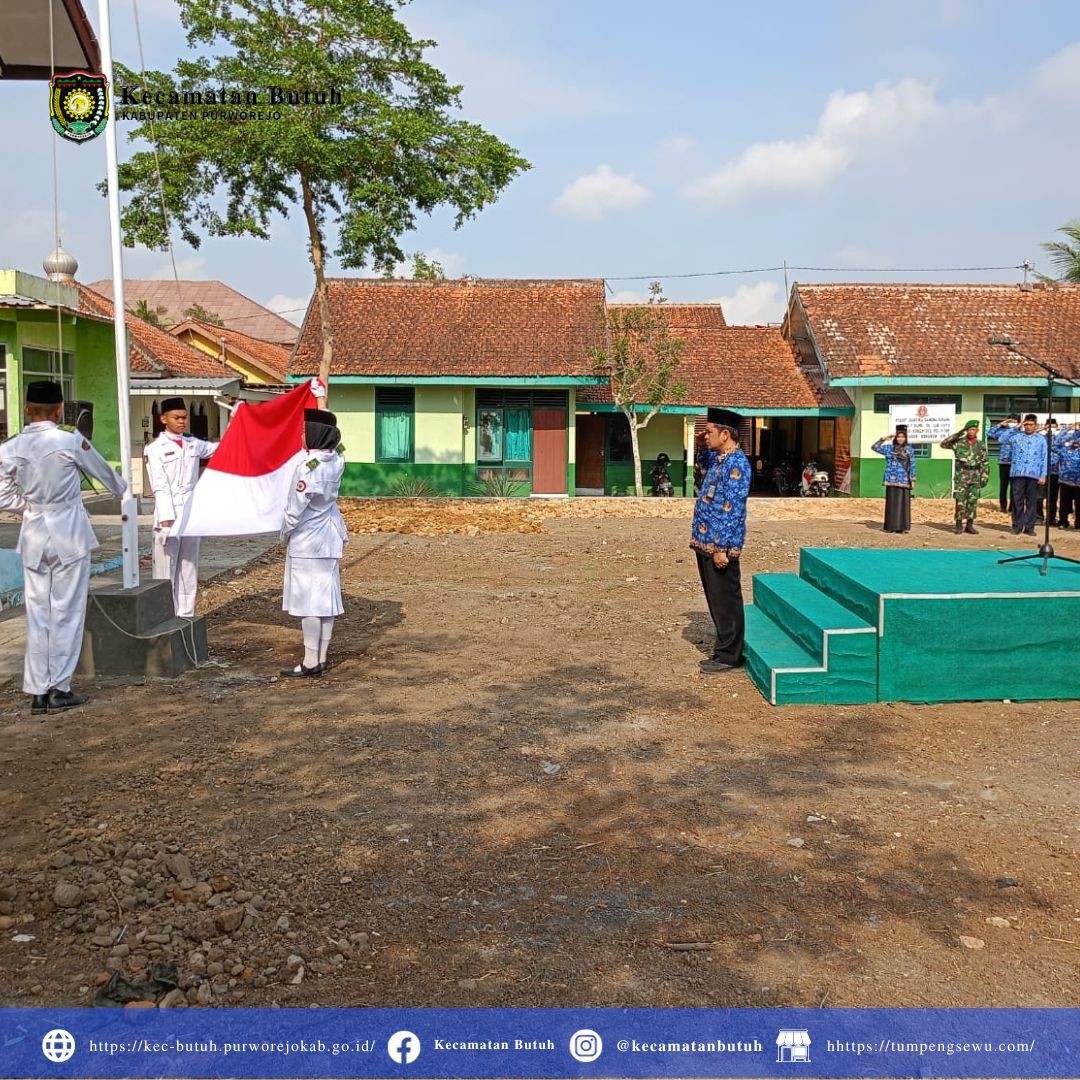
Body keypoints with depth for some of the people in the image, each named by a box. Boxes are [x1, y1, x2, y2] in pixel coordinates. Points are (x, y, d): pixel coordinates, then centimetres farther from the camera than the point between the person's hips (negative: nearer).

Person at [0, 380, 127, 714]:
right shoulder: (71, 439, -10)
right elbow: (102, 471, 6)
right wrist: (122, 488, 26)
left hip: (34, 536, 4)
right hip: (69, 534, -4)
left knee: (37, 613, 9)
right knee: (66, 612, 4)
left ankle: (37, 691, 14)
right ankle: (59, 689, 7)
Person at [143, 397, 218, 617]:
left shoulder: (194, 444, 11)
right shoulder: (155, 449, -3)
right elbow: (160, 488, -10)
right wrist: (167, 521, -16)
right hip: (169, 518, -5)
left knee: (188, 571, 10)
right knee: (166, 572, 0)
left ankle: (186, 615, 16)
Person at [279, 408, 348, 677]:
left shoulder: (308, 467, -21)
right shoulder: (336, 461, 0)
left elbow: (295, 508, -16)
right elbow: (331, 440, 24)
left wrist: (285, 533, 1)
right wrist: (323, 408, 26)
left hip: (306, 543, -8)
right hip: (330, 539, 8)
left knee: (308, 603, -2)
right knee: (326, 601, 10)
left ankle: (310, 663, 2)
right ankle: (321, 658, 18)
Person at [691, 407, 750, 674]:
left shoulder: (736, 464, -16)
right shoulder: (718, 459, 13)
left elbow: (731, 510, -21)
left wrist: (722, 547, -23)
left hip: (720, 545, -10)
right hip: (705, 542, 10)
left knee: (725, 600, 0)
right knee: (715, 599, 16)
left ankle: (729, 655, 9)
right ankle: (724, 648, 26)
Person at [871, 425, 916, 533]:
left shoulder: (909, 450, 8)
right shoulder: (889, 448, 6)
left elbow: (912, 466, 8)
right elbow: (874, 447, 2)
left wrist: (913, 480, 3)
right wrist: (883, 439, -6)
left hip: (904, 481, 1)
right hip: (892, 480, -1)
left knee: (903, 503, 1)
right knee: (892, 503, 1)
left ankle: (903, 527, 6)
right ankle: (891, 526, 5)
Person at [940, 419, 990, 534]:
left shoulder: (981, 444, 7)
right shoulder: (959, 442, 1)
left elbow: (985, 462, 8)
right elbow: (943, 444, -10)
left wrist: (984, 477, 0)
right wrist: (957, 435, -16)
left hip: (975, 476, 3)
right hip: (961, 476, -2)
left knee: (973, 501, 5)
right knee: (960, 501, -5)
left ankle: (969, 525, 12)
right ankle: (959, 525, 1)